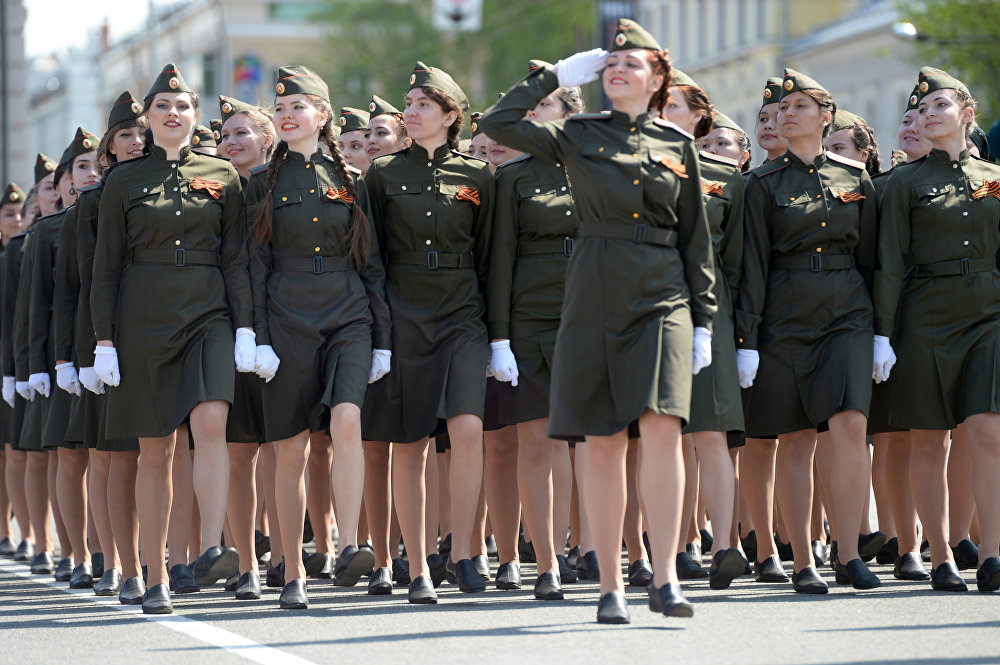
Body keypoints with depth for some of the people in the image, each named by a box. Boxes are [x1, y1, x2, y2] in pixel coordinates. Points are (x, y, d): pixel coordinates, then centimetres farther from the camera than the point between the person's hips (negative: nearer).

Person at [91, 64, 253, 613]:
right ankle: (156, 579, 9)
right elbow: (107, 267, 6)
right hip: (144, 320, 0)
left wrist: (244, 327, -3)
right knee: (155, 449, 3)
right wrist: (104, 341, -1)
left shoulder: (222, 177, 8)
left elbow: (235, 258, 7)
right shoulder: (124, 182, 6)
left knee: (211, 422, -23)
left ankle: (211, 551, -31)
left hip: (208, 316, 0)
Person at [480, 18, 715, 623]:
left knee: (663, 425, -17)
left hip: (663, 301, 0)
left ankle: (666, 577, -17)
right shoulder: (579, 137, 8)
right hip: (595, 300, 0)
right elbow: (499, 123, -1)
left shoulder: (677, 144, 9)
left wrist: (704, 322, 7)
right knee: (604, 443, 1)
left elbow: (696, 238, 12)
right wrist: (558, 75, 2)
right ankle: (612, 586, 8)